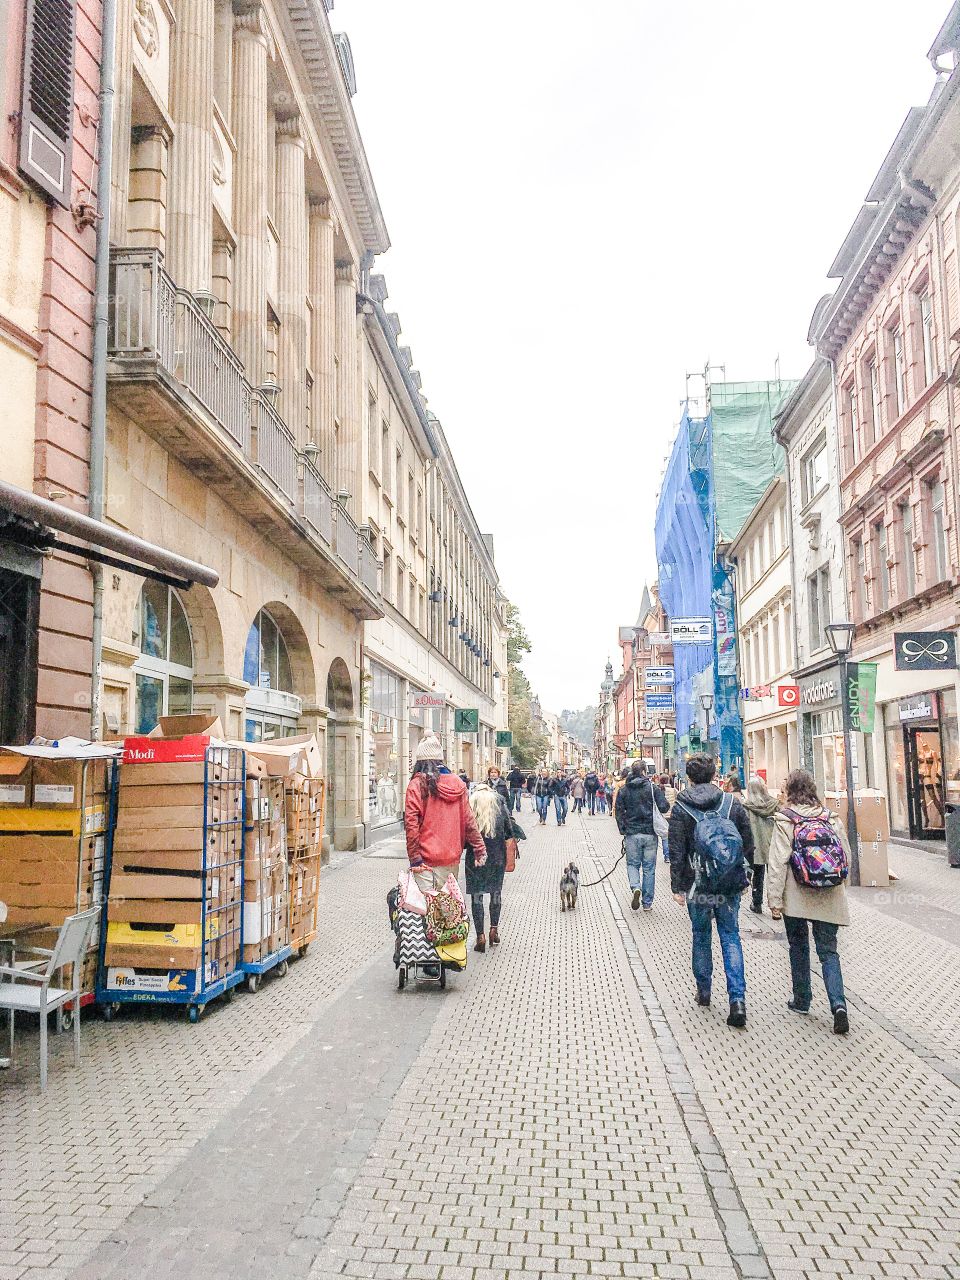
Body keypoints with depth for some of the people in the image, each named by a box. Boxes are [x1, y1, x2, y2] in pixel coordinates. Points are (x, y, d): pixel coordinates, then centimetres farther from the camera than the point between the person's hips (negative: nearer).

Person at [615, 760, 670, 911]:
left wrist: (623, 830, 8)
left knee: (632, 864, 14)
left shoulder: (623, 790, 1)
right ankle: (647, 903, 11)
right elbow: (664, 808, -9)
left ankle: (636, 888, -14)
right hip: (650, 833, -1)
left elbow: (618, 812, 1)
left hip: (632, 833, 1)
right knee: (649, 867, 8)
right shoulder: (653, 787, -4)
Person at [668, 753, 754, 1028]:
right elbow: (748, 845, 4)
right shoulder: (733, 804, 0)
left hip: (698, 886, -1)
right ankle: (737, 998, -4)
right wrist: (742, 876, 15)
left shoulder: (681, 809, -7)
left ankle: (703, 990, 27)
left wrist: (677, 886, -1)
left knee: (701, 937, 16)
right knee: (731, 938, 8)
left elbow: (677, 853, -7)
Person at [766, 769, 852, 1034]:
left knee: (798, 947, 16)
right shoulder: (831, 818, 3)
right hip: (829, 898, 3)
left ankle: (801, 1000, 26)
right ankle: (838, 1003, -11)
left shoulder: (785, 820, -9)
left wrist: (774, 897, -8)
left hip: (796, 897, -2)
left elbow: (778, 861, -12)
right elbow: (846, 856, 9)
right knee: (828, 951, 6)